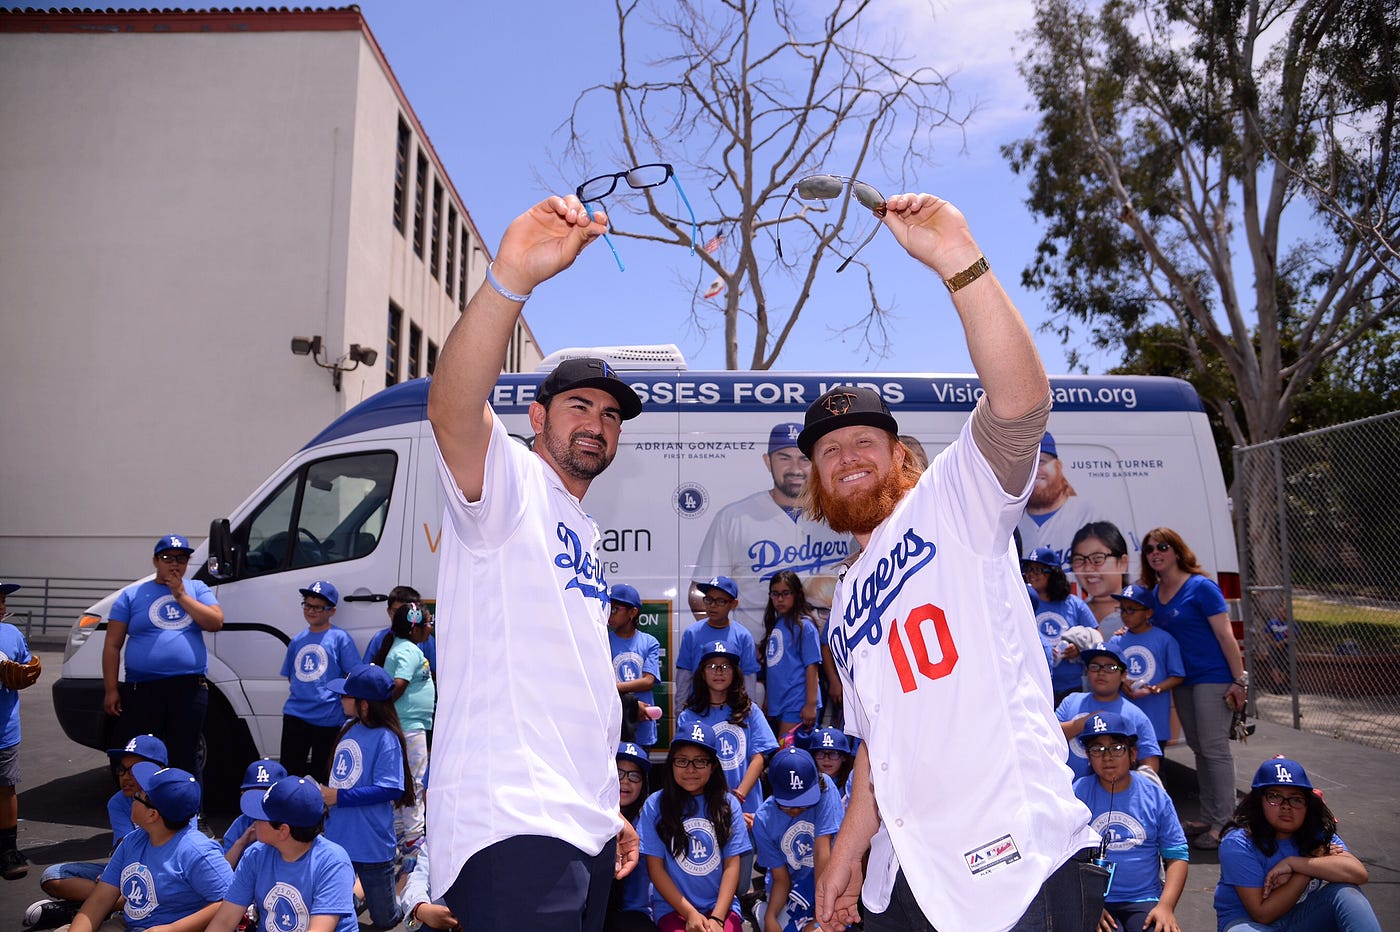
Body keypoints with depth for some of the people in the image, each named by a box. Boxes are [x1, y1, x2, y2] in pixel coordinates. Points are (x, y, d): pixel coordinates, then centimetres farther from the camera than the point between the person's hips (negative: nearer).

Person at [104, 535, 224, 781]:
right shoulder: (132, 595, 8)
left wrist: (182, 595, -6)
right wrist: (111, 690, -1)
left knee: (186, 760, 7)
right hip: (143, 690, 0)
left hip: (190, 689, 1)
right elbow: (112, 646, 6)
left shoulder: (197, 589, 11)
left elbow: (216, 622, -4)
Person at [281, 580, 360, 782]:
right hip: (295, 715, 5)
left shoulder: (340, 638, -5)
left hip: (328, 718, -4)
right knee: (288, 773, 7)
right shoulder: (297, 640, 11)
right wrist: (295, 695, 10)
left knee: (321, 776, 7)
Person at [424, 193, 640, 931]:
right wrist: (511, 279, -41)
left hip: (585, 827, 9)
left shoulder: (586, 536, 21)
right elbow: (452, 412, -27)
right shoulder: (507, 484, -3)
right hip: (512, 823, -9)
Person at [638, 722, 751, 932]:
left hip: (721, 905, 1)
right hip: (673, 907, -1)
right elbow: (655, 867, -1)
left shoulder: (728, 804, 4)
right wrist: (690, 914, -7)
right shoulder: (655, 805, 0)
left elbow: (732, 865, 1)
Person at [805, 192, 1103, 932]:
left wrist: (957, 261, -31)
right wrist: (845, 857, 14)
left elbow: (1021, 402, -22)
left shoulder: (951, 499, -2)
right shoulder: (845, 608, 18)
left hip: (1016, 861, -7)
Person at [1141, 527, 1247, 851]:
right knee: (1199, 750, 14)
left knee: (1215, 749, -5)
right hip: (1182, 681, 8)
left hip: (1213, 677, -8)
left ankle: (1223, 824, 2)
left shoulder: (1201, 587, -12)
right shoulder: (1155, 593, 9)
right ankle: (1207, 819, 24)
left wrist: (1239, 681, -17)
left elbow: (1225, 635, -14)